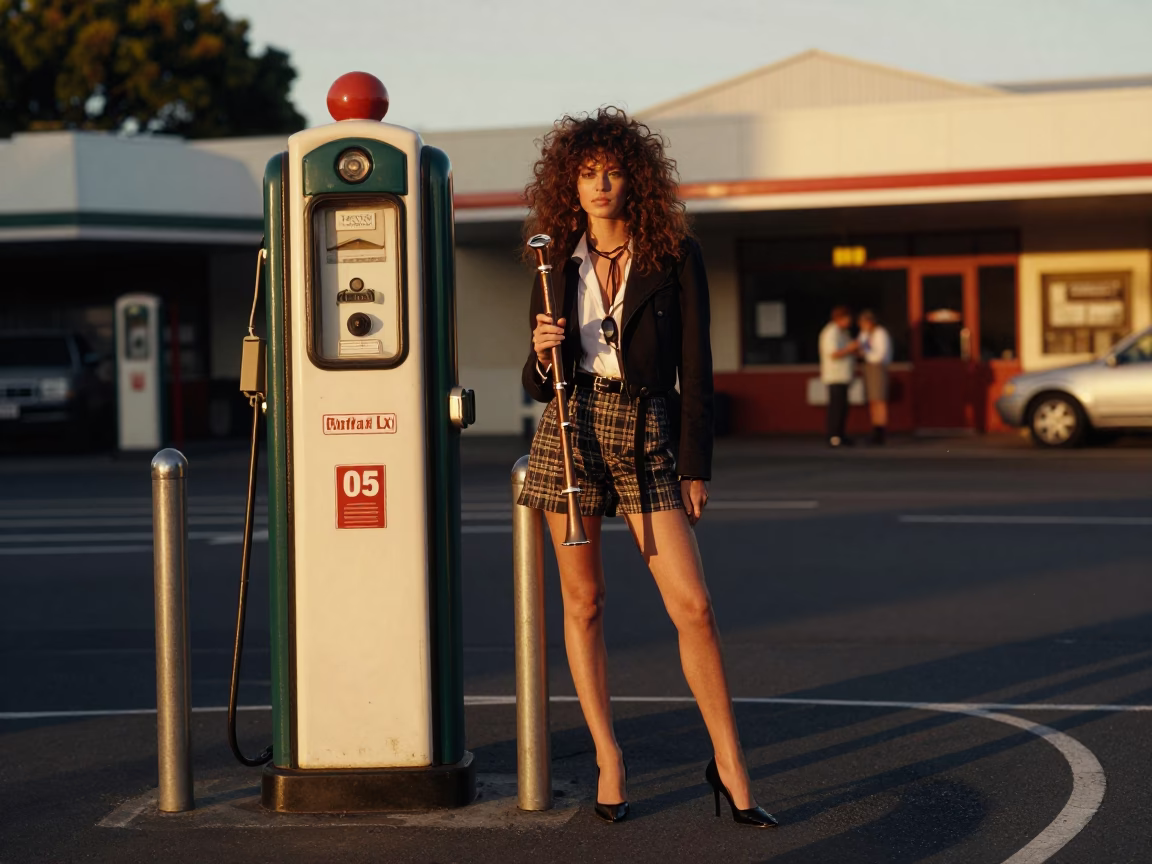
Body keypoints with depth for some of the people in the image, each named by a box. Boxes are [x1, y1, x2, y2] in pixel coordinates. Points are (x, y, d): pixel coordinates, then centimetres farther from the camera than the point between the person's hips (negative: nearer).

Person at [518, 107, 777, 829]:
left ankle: (730, 765, 4)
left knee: (694, 605, -7)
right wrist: (542, 355, -11)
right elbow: (538, 385, 12)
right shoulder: (559, 262, 8)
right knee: (583, 599, 5)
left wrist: (696, 466, -4)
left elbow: (695, 367, 0)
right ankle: (609, 761, 15)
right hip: (573, 426, 3)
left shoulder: (675, 256, 0)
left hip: (650, 432, -2)